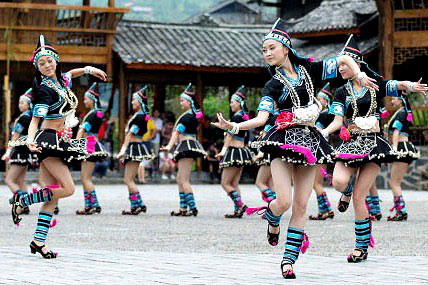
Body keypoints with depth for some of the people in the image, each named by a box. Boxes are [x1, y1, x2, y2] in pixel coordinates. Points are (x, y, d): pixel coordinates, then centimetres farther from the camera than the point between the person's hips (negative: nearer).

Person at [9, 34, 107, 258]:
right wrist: (30, 139, -35)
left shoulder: (60, 80, 11)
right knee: (68, 188, -16)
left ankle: (39, 241, 3)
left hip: (59, 143, 8)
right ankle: (21, 201, -4)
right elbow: (35, 119, -19)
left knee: (53, 194, 3)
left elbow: (70, 74, 37)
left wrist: (89, 69, 27)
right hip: (47, 140, -8)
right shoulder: (44, 90, -13)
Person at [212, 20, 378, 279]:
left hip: (310, 141, 2)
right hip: (284, 140, -2)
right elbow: (261, 118, -8)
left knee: (301, 206, 0)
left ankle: (289, 259, 5)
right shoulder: (273, 86, 4)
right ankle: (272, 220, 22)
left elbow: (345, 60, 15)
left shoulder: (309, 71, 9)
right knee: (284, 202, -15)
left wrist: (359, 75, -3)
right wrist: (233, 126, -22)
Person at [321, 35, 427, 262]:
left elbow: (398, 85, -13)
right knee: (339, 183, -25)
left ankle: (362, 247, 2)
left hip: (373, 143, -2)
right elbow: (338, 121, 1)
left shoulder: (376, 86, 4)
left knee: (358, 197, -9)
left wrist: (410, 86, -37)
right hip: (350, 143, 2)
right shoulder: (342, 93, 10)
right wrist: (323, 132, -19)